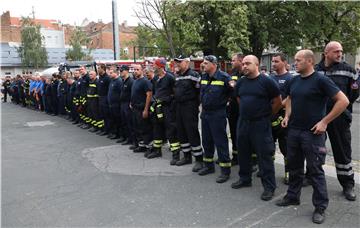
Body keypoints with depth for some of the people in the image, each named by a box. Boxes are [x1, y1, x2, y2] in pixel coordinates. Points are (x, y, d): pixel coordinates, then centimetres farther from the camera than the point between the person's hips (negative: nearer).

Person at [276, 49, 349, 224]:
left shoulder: (320, 80, -12)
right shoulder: (294, 81, 7)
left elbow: (343, 101, -15)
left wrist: (325, 121, -16)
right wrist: (287, 116, 7)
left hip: (312, 132, -6)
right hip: (293, 130, 6)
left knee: (315, 170, 2)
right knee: (294, 166, 17)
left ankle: (320, 207, 17)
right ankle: (292, 197, 33)